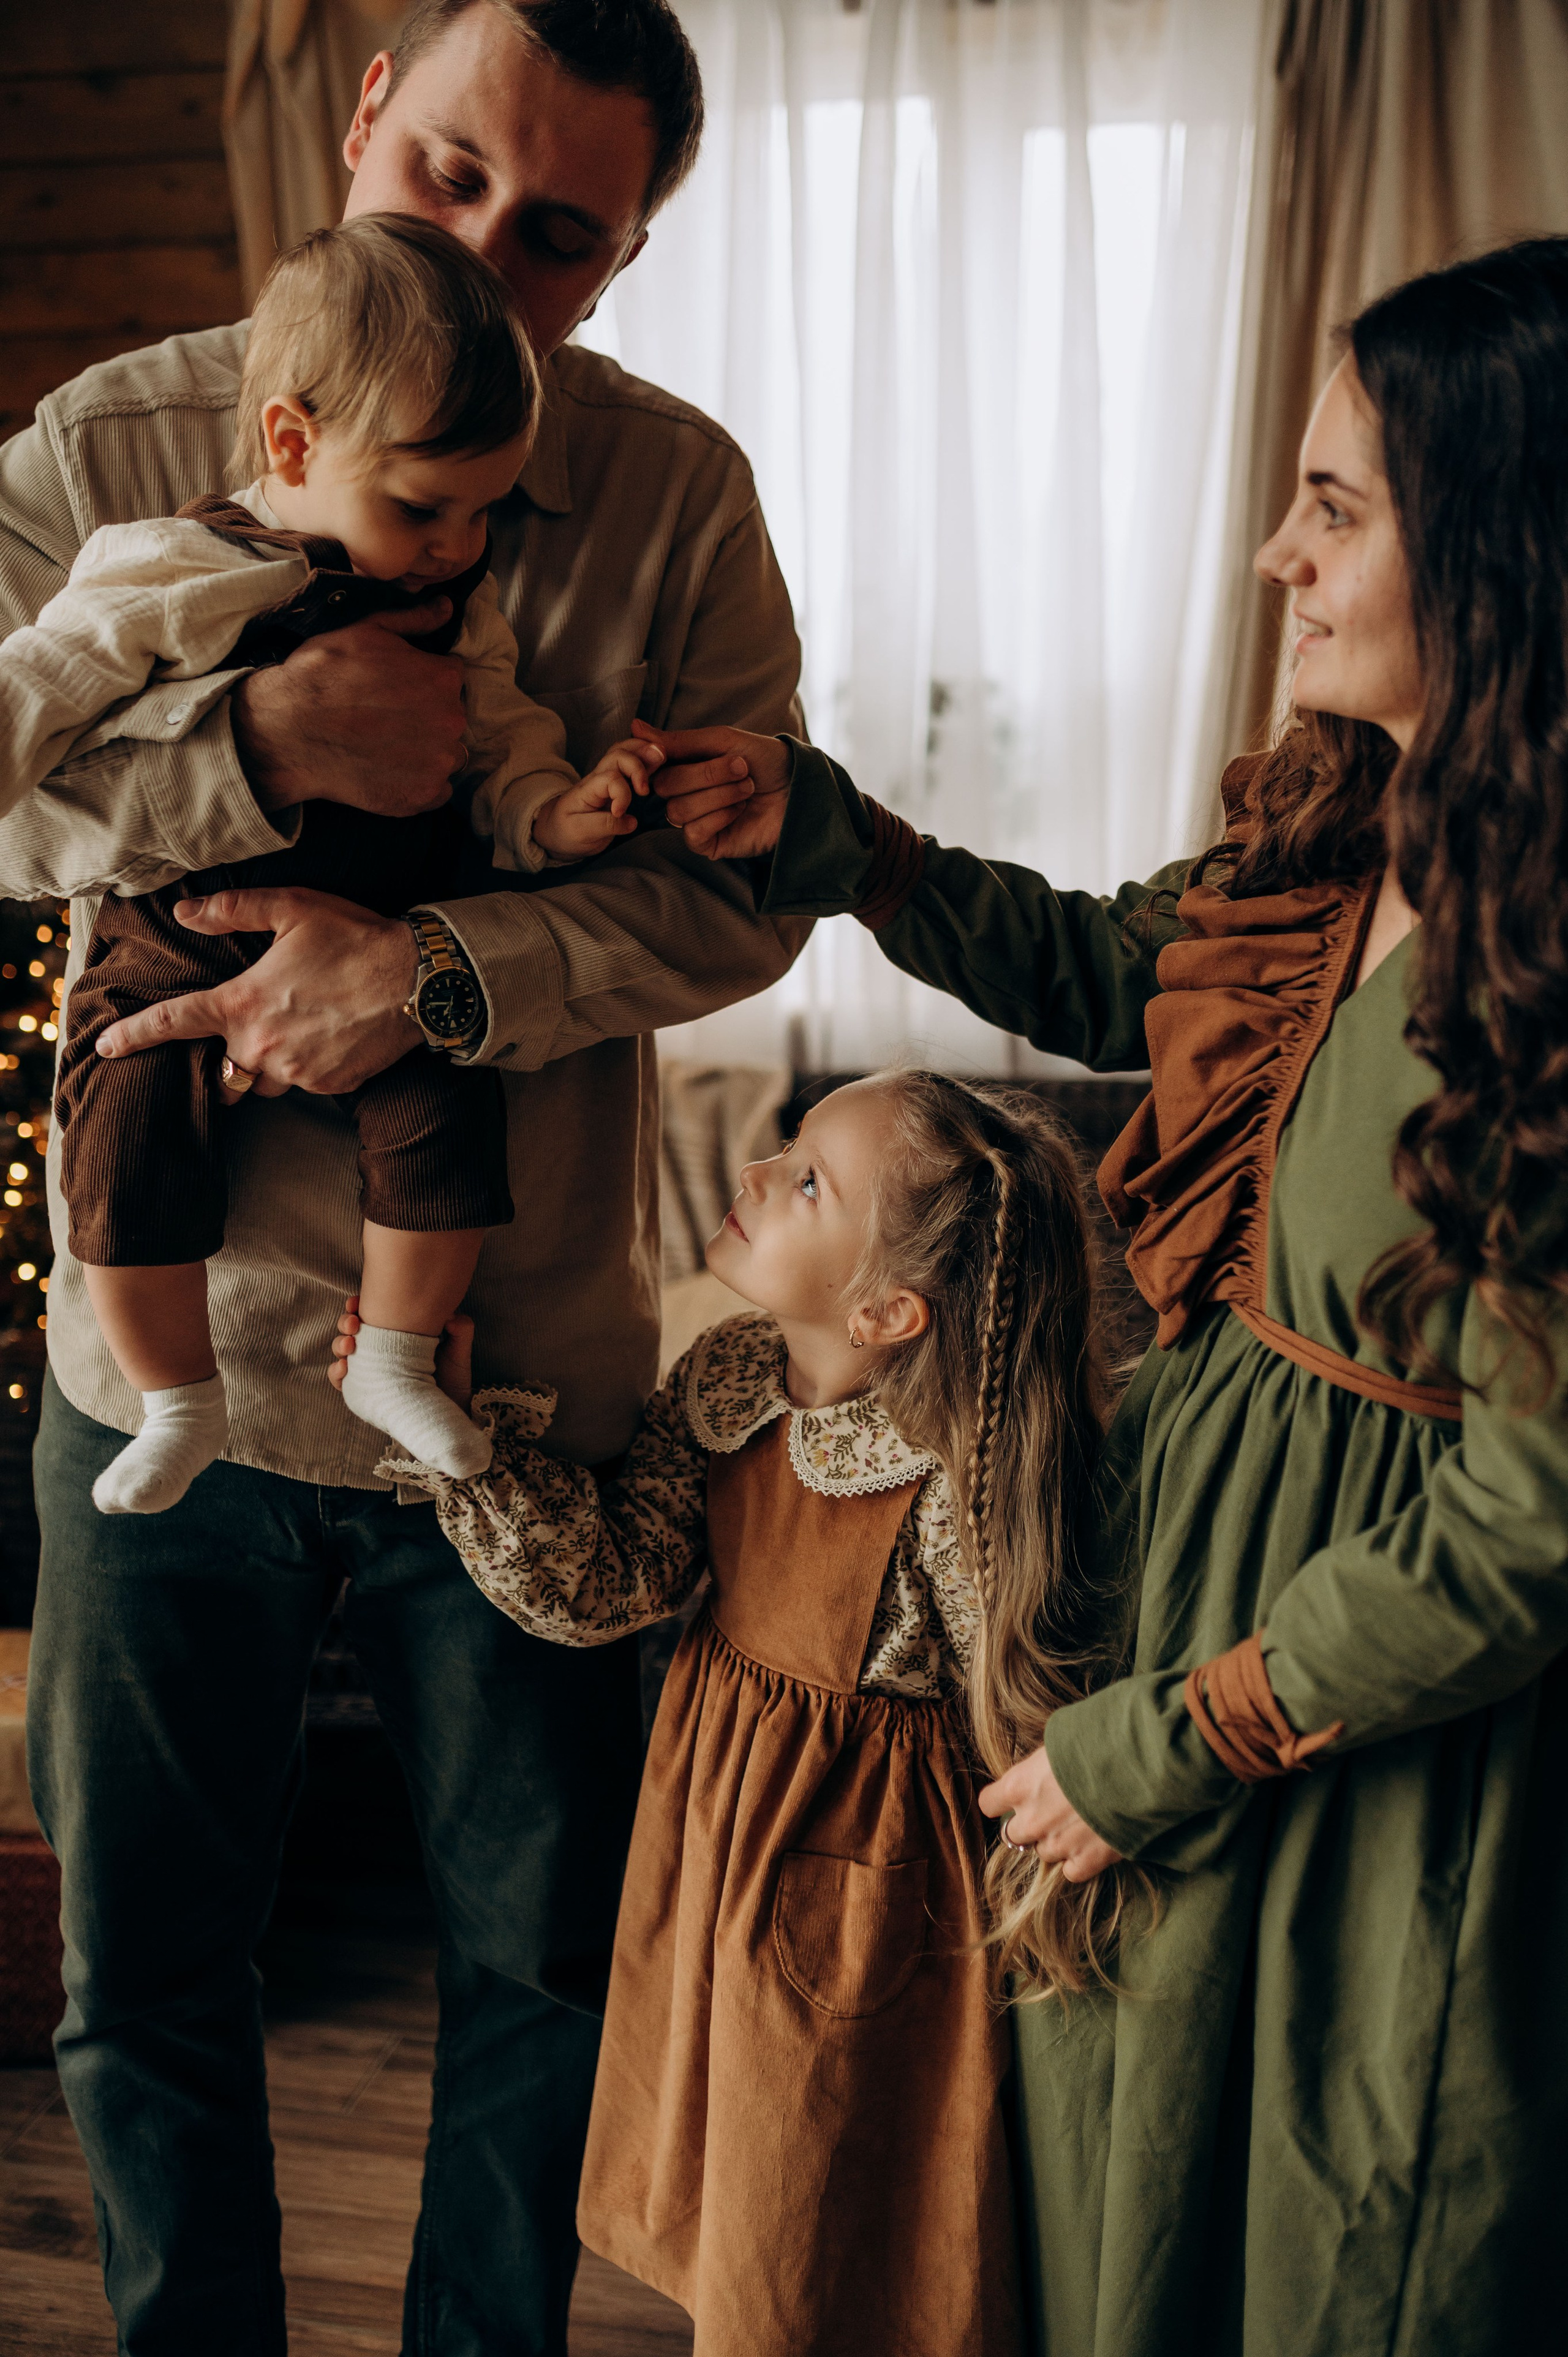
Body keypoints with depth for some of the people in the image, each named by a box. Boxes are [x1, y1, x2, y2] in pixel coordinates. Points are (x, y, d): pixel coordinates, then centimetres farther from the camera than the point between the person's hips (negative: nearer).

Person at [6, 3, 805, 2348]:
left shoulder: (678, 491, -4)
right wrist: (256, 747, -26)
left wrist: (433, 966, -24)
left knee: (546, 1975, 16)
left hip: (522, 1375, 0)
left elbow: (744, 885, -10)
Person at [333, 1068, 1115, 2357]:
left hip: (855, 1872, -6)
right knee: (717, 2202, 24)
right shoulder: (722, 1382, -8)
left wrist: (1030, 1939, -9)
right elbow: (601, 1584, -10)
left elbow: (1031, 1729, -17)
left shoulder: (952, 1489, -27)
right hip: (714, 1819, 7)